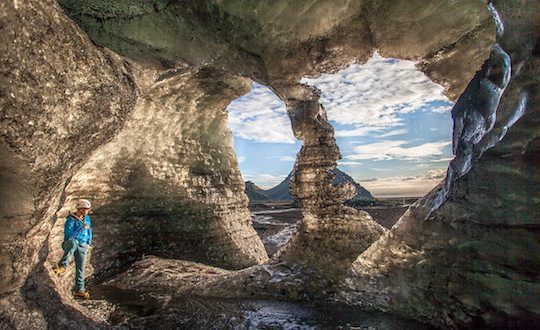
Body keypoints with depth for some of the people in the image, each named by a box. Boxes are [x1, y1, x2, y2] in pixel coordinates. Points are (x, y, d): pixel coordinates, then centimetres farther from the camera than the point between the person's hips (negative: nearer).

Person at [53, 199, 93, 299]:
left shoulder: (87, 218, 8)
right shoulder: (70, 220, -12)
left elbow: (89, 231, 21)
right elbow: (69, 236, -21)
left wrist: (89, 242, 10)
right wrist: (82, 228, -25)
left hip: (82, 246, 5)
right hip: (70, 245, -5)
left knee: (81, 267, -1)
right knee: (73, 242, -40)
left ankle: (79, 290, 6)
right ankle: (62, 266, -44)